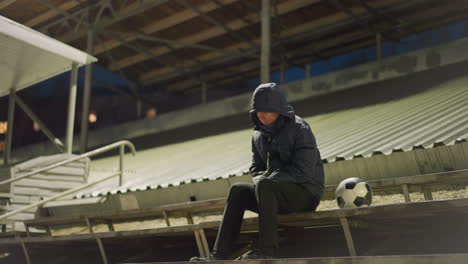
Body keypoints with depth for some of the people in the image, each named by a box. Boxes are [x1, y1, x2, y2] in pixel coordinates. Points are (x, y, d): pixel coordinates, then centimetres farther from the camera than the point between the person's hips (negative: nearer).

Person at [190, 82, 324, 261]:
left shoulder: (300, 129, -11)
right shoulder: (259, 135, 9)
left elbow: (303, 172, -19)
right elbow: (256, 168, 16)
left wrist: (266, 180, -18)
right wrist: (262, 179, -8)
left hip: (306, 192, -7)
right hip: (276, 193, 7)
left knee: (265, 185, -31)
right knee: (237, 190, -12)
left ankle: (267, 250, -30)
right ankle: (220, 254, -19)